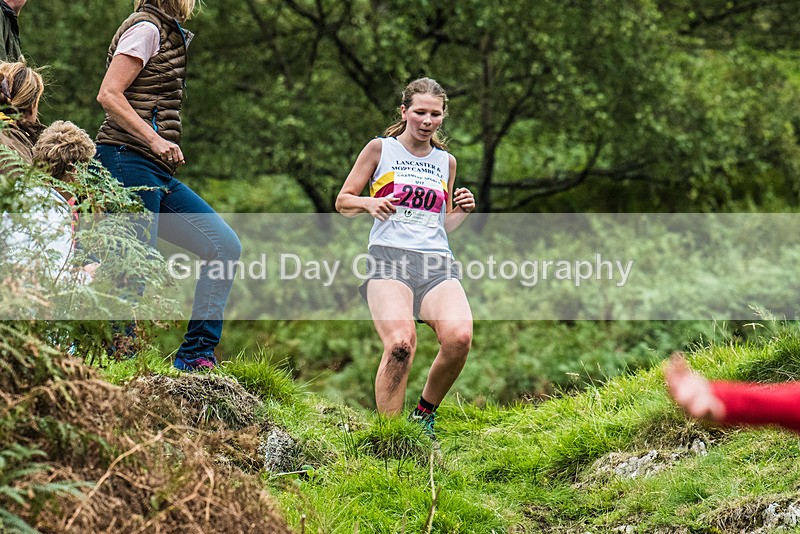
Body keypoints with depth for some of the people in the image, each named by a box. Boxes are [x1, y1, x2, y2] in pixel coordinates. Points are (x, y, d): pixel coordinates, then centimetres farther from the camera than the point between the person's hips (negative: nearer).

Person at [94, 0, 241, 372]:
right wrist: (155, 140, -23)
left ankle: (195, 356, 4)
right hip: (130, 162, -10)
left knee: (225, 247, 3)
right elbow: (108, 94, -16)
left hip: (158, 173, 10)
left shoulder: (169, 32, 23)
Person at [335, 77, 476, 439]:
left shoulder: (446, 161, 22)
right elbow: (343, 201, 13)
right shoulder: (380, 149, 11)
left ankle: (424, 413, 0)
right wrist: (369, 204, -8)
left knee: (459, 337, -26)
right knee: (400, 344, -30)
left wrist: (462, 212, 8)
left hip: (437, 263, 3)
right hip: (389, 257, -3)